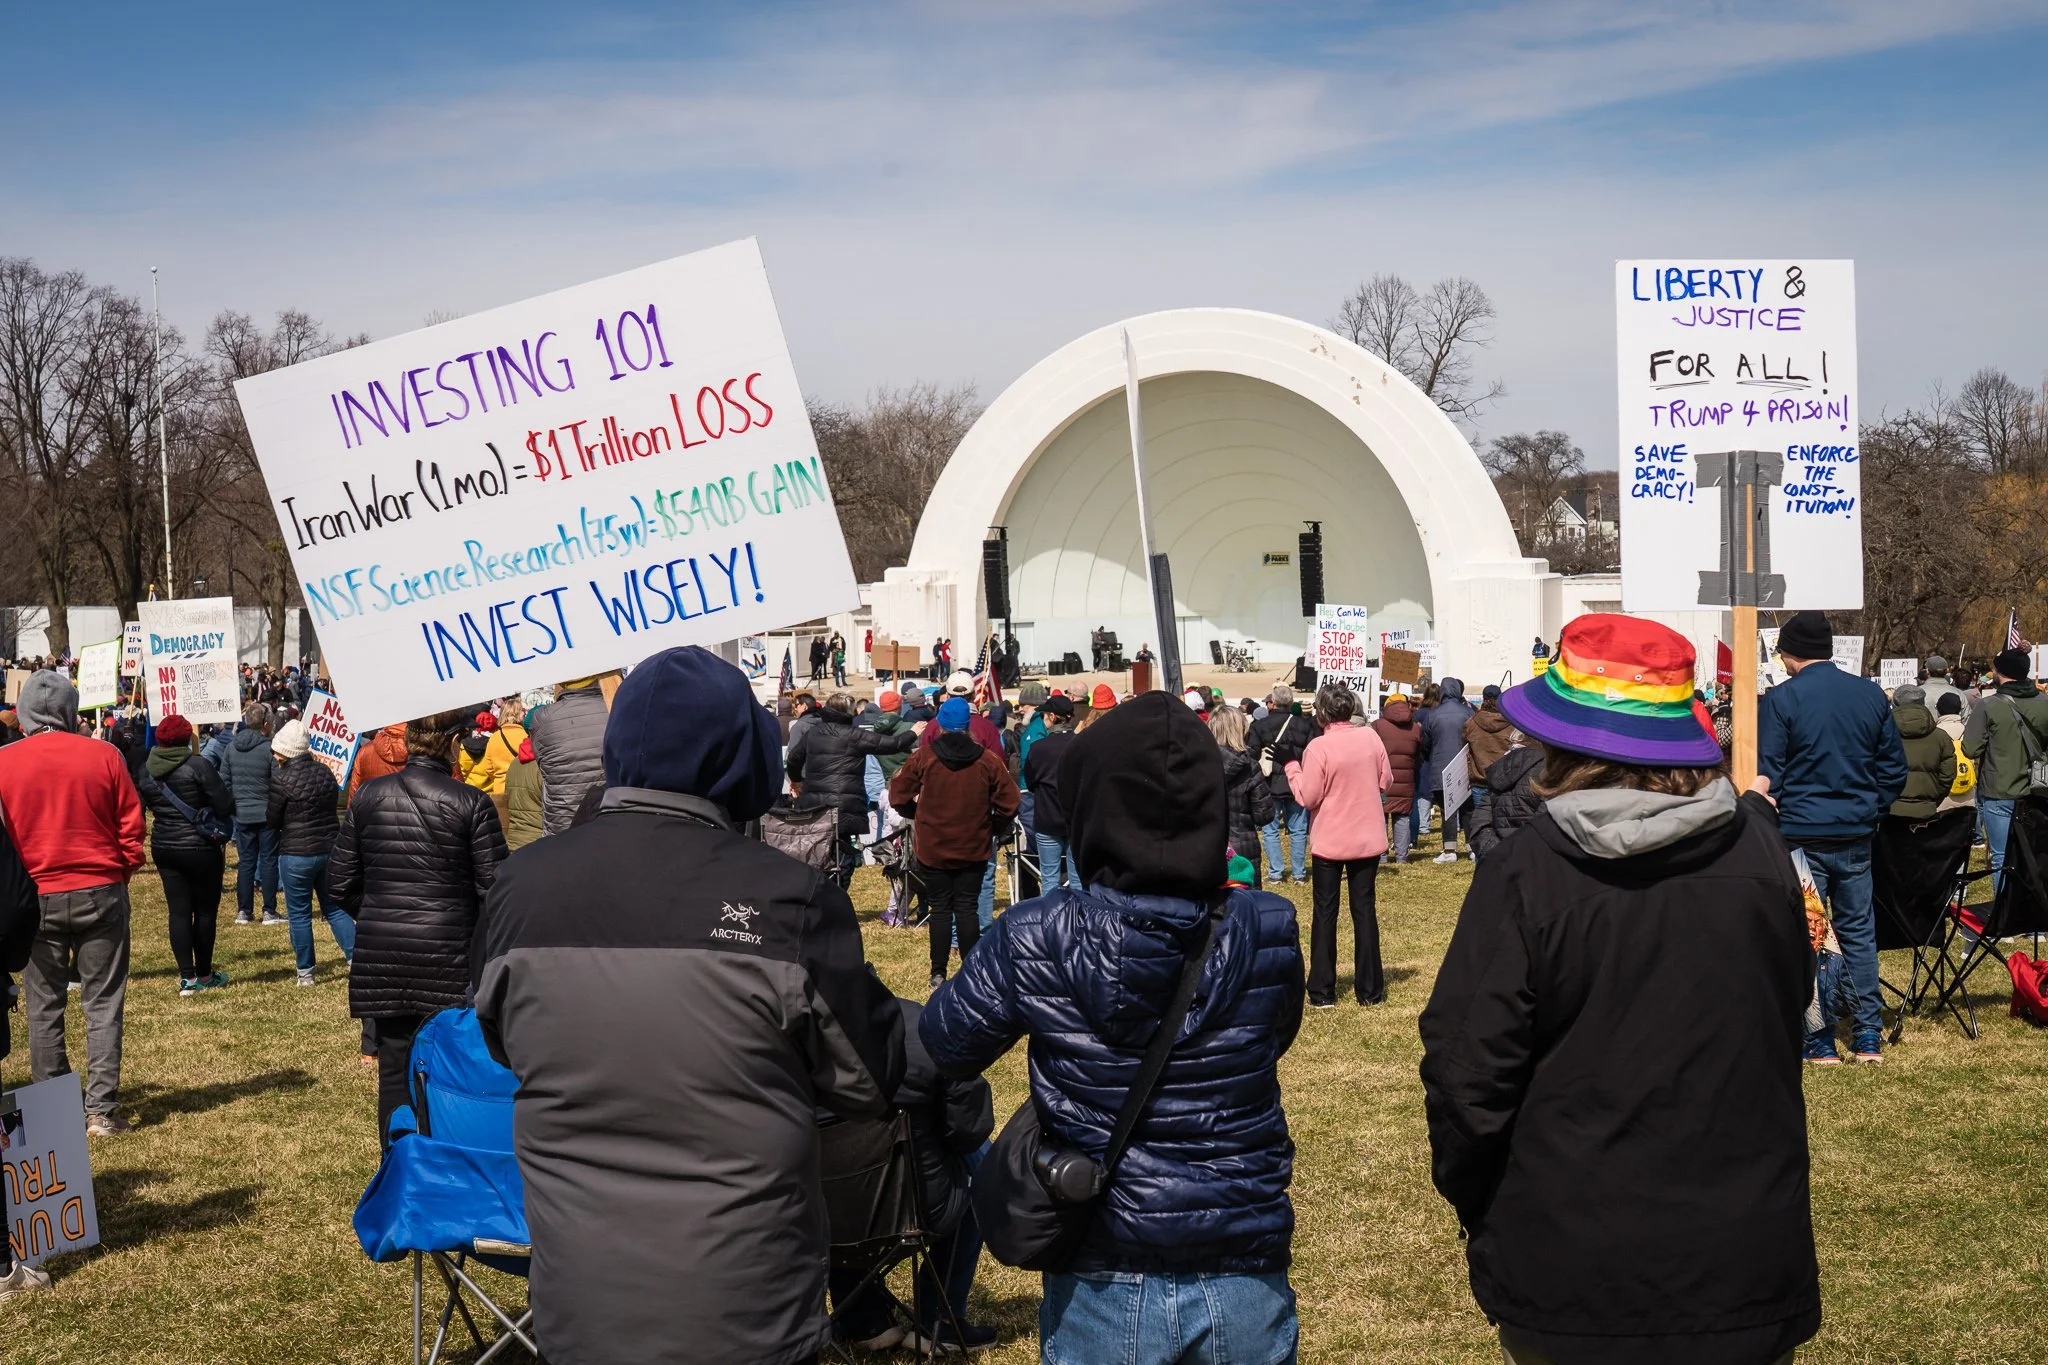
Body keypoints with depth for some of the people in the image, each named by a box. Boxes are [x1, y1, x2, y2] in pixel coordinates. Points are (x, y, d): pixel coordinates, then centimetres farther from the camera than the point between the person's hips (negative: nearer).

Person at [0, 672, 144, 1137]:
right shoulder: (102, 756, -4)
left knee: (43, 1007, 10)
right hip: (100, 891, 0)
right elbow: (132, 830, -1)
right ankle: (102, 1111, 3)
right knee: (103, 1003, 5)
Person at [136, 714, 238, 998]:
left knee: (179, 911, 6)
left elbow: (150, 804, 13)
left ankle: (187, 977, 4)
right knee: (205, 911, 7)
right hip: (200, 847, -5)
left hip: (163, 847, 5)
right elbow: (225, 804, -15)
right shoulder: (197, 766, -16)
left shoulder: (147, 769, 0)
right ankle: (204, 975, 14)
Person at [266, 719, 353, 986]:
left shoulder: (282, 780, -14)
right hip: (330, 849, 5)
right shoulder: (324, 772, 3)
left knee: (299, 914, 7)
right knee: (336, 908, 14)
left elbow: (272, 821, -7)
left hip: (296, 854, -5)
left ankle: (305, 972, 13)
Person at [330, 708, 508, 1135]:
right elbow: (495, 889, -9)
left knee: (394, 1067, 11)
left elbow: (339, 881, 7)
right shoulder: (471, 804, -10)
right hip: (448, 956, -3)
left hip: (381, 956, 4)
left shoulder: (368, 797, 2)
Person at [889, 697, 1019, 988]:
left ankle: (938, 972, 8)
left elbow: (898, 797, -3)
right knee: (967, 908, 7)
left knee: (940, 909, 7)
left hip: (932, 847, -1)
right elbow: (1009, 802, -4)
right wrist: (994, 829, 12)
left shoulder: (923, 757, -9)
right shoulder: (987, 761, -5)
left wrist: (918, 815, 15)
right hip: (974, 848, 1)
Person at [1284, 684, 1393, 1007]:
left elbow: (1308, 797, -14)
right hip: (1368, 838, 3)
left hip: (1330, 841, -3)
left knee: (1324, 912, 7)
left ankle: (1322, 992, 8)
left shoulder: (1318, 747, -17)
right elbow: (1386, 781, 4)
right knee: (1364, 908, 11)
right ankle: (1370, 990, 13)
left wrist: (1291, 765, -2)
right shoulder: (1370, 737, -4)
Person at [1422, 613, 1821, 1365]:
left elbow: (1468, 1075, -14)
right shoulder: (1759, 846, -5)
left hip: (1571, 1277, -2)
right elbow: (1790, 1010, 9)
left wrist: (1477, 1211, 2)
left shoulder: (1526, 874, -16)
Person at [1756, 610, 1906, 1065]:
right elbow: (1894, 768, 10)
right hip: (1856, 837, 4)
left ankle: (1819, 1042, 5)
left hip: (1801, 836, -4)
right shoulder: (1871, 694, 5)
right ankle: (1869, 1038, 14)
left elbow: (1764, 777, -10)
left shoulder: (1780, 699, -9)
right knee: (1859, 932, 12)